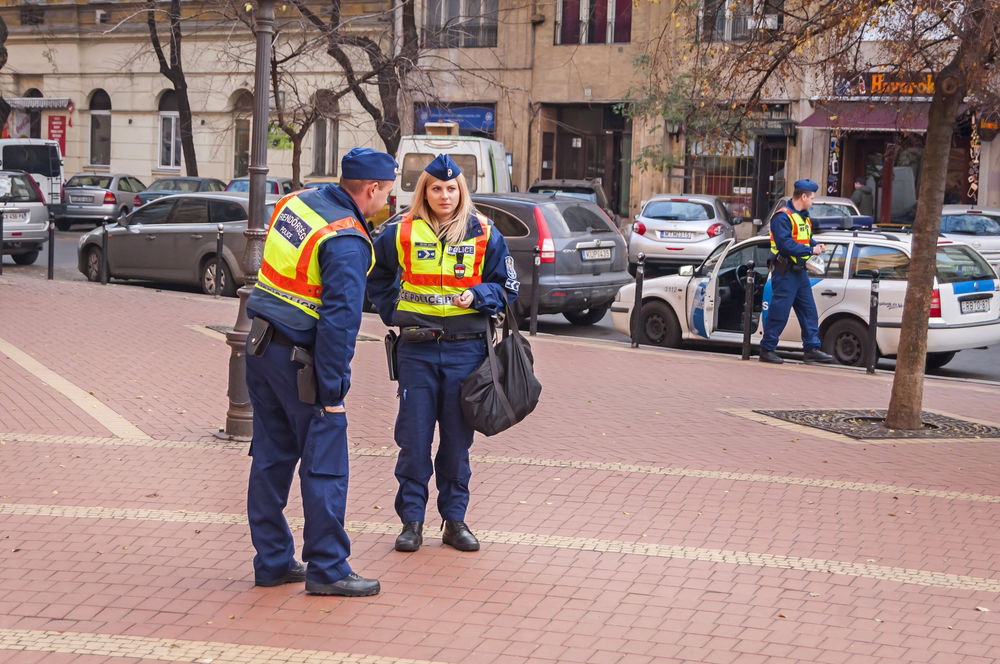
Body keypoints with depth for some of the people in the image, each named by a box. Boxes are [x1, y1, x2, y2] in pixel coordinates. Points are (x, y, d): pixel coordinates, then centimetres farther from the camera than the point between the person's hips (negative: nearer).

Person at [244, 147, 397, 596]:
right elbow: (339, 319, -21)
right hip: (299, 359, -8)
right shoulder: (347, 242, -19)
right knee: (324, 466, 0)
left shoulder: (297, 201, 5)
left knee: (271, 458, 14)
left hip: (260, 347, 9)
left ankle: (272, 560, 22)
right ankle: (327, 569, 4)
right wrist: (332, 391, -17)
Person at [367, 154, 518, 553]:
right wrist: (392, 312, 10)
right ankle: (411, 520, 9)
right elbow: (376, 276, 21)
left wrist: (477, 296, -11)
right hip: (416, 349, 0)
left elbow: (507, 287, 7)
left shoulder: (483, 234, 2)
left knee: (457, 440, 6)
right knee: (414, 438, 0)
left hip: (465, 350, 0)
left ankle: (454, 520, 16)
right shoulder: (402, 233, 3)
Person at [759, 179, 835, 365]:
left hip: (799, 271, 10)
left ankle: (812, 349, 15)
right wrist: (811, 250, -18)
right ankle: (767, 350, 1)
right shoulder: (782, 217, -15)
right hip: (784, 272, -10)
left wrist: (817, 246, 3)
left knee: (809, 311, 10)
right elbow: (786, 245, -23)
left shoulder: (803, 217, 16)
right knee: (779, 313, -6)